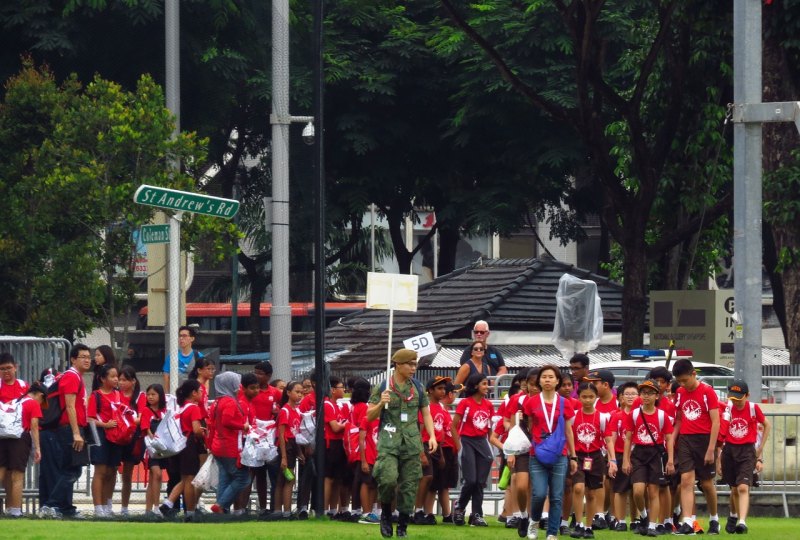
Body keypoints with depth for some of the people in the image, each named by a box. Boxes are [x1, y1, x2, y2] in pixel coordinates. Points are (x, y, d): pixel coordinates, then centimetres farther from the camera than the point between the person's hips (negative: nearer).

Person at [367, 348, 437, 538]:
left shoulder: (417, 387, 10)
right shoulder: (382, 387, 2)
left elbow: (426, 413, 15)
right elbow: (370, 416, 4)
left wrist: (432, 436, 1)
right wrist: (381, 404, -16)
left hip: (411, 443, 3)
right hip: (388, 442, -3)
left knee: (409, 486, 2)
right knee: (388, 479, -21)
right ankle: (386, 513, 6)